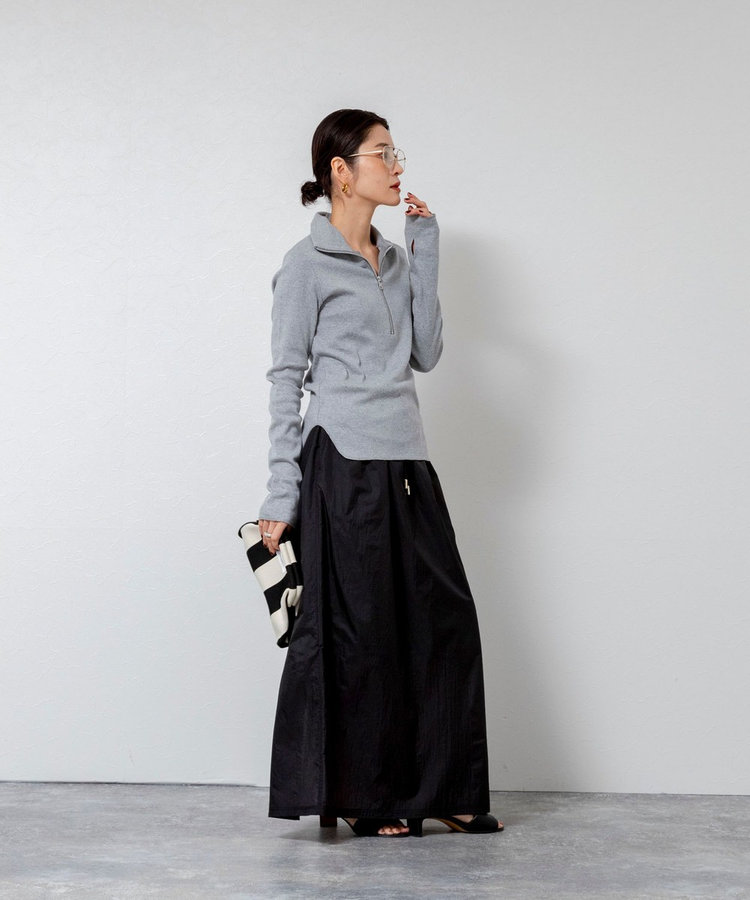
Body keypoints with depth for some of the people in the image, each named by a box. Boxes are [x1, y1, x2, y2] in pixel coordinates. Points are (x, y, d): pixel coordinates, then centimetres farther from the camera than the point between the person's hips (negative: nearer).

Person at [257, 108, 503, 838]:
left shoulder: (395, 259, 17)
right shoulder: (307, 265, -3)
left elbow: (425, 353, 10)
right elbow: (286, 379, -5)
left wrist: (425, 254, 7)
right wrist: (282, 493, -10)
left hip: (406, 464, 7)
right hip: (343, 464, -7)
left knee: (445, 616, 5)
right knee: (361, 628, -1)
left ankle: (446, 790, 15)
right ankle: (367, 798, 11)